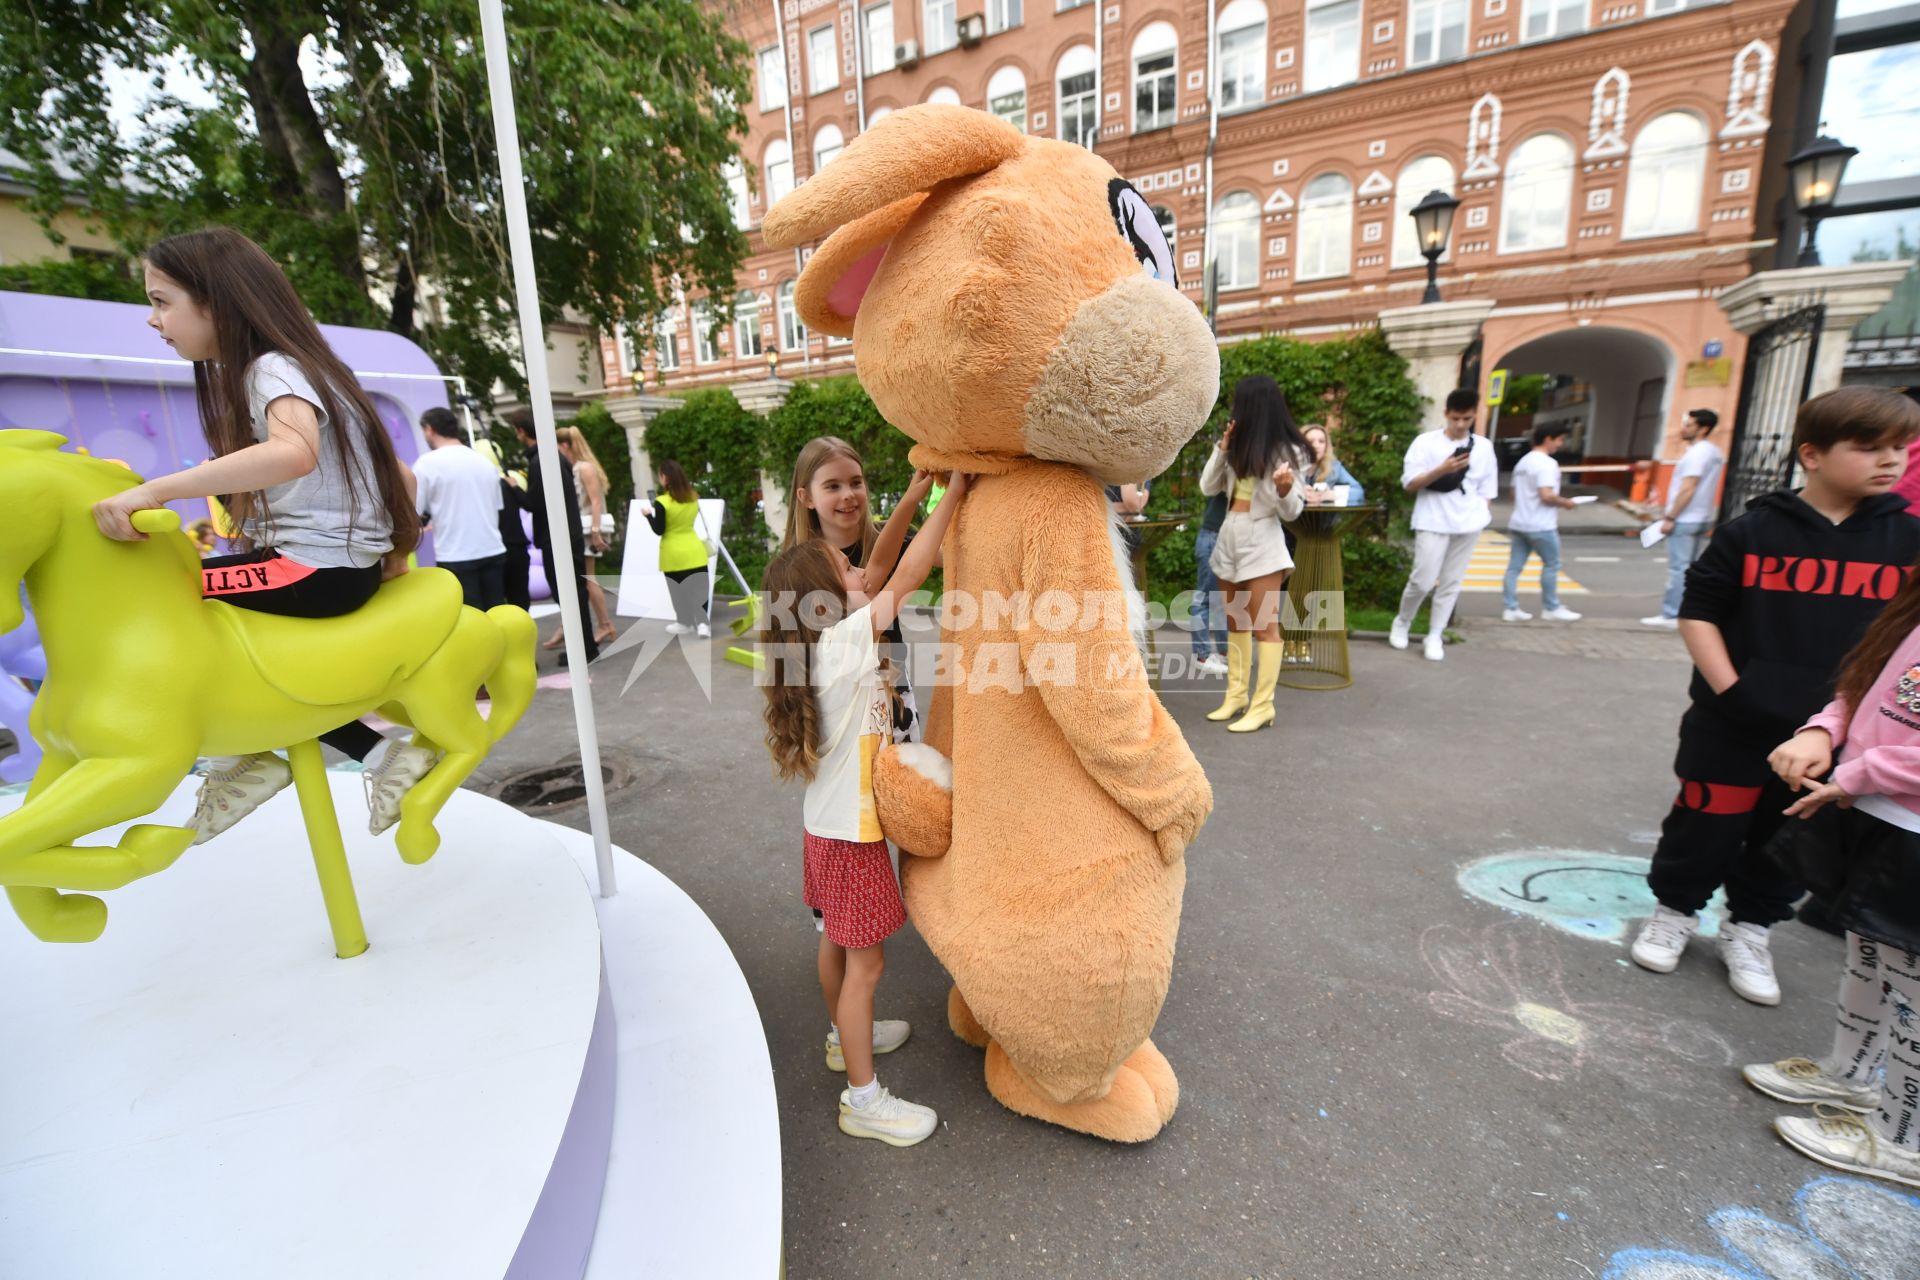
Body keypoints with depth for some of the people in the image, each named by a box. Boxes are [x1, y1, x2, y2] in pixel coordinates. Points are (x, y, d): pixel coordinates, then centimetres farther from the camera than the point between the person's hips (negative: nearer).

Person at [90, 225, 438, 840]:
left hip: (317, 570, -10)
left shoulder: (273, 368, -9)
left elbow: (295, 452, -35)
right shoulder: (284, 369, 19)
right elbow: (400, 478, 18)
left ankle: (244, 757, 5)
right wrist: (394, 557, 19)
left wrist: (153, 490, -32)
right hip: (344, 562, 10)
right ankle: (383, 756, 10)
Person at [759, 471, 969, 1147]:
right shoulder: (843, 644, -26)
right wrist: (952, 494, -24)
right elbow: (905, 580, -30)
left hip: (830, 826, 9)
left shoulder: (825, 640, -2)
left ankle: (844, 1036, 48)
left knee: (838, 941, 26)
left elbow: (881, 575, 1)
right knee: (865, 963, 6)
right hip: (851, 835, -9)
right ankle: (863, 1099, 23)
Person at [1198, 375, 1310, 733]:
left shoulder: (1287, 451, -7)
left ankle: (1263, 705, 0)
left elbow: (1291, 512, -7)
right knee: (1236, 623, 12)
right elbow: (1207, 487, 7)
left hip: (1262, 540, -7)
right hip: (1229, 536, 7)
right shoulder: (1239, 446, 10)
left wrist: (1285, 489, -28)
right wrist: (1222, 447, -1)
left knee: (1265, 625, -4)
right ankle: (1236, 695, 21)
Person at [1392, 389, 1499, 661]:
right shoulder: (1425, 442, -2)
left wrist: (1484, 514, 8)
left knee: (1452, 582, 5)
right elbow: (1409, 484, -7)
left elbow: (1486, 489, 14)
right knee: (1423, 580, -9)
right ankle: (1402, 622, 16)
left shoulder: (1483, 446, 9)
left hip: (1469, 523, 4)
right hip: (1433, 521, -3)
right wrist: (1442, 470, -20)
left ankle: (1435, 636, 14)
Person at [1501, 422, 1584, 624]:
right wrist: (1565, 502, -6)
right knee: (1551, 564, 5)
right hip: (1541, 526, -8)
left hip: (1518, 523, 8)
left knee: (1514, 567, 5)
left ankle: (1511, 609, 6)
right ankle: (1551, 608, 14)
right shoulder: (1547, 463, -14)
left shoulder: (1522, 462, 14)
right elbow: (1547, 496, -22)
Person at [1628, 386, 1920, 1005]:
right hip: (1736, 723, -3)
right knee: (1705, 824, 7)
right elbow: (1698, 610, -5)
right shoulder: (1755, 530, -7)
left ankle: (1749, 930, 34)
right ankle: (1674, 910, 28)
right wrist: (1728, 688, -13)